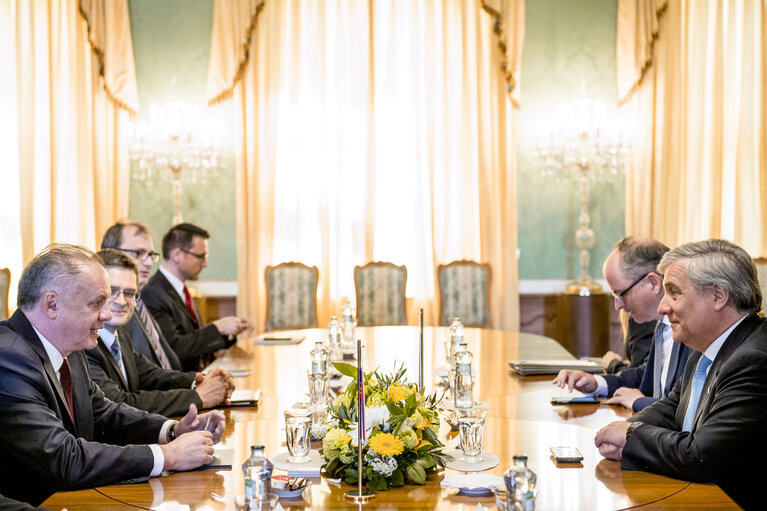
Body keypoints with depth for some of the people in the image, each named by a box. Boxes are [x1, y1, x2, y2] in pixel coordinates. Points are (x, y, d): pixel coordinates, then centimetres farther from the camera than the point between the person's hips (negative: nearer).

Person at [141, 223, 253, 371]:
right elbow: (174, 348, -22)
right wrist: (217, 328, -16)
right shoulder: (153, 294, -15)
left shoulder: (180, 291, 16)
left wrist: (227, 328, 6)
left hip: (195, 377, 9)